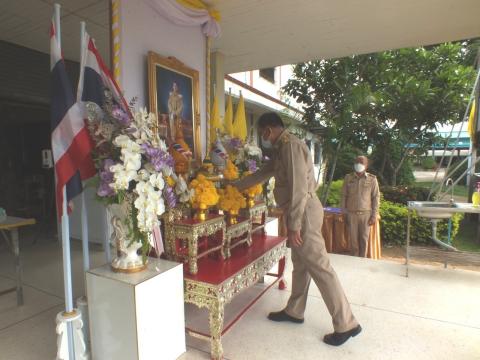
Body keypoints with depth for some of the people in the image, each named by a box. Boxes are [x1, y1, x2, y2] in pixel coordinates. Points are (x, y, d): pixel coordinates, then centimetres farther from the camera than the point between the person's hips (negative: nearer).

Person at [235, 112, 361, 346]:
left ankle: (346, 325, 10)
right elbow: (261, 174, 28)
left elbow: (298, 187, -22)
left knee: (319, 267, -3)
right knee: (300, 264, 18)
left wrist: (293, 226, -22)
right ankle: (294, 311, 32)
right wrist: (234, 186, 33)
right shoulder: (281, 149, 16)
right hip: (301, 212, 10)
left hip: (305, 212, -10)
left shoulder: (290, 145, -15)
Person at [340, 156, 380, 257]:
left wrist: (374, 215, -3)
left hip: (366, 214, -1)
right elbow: (344, 196, 5)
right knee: (353, 239, 5)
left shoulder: (372, 179, 0)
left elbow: (376, 198, 1)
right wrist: (344, 213, 1)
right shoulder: (348, 178, 2)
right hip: (351, 214, 1)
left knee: (364, 239, 6)